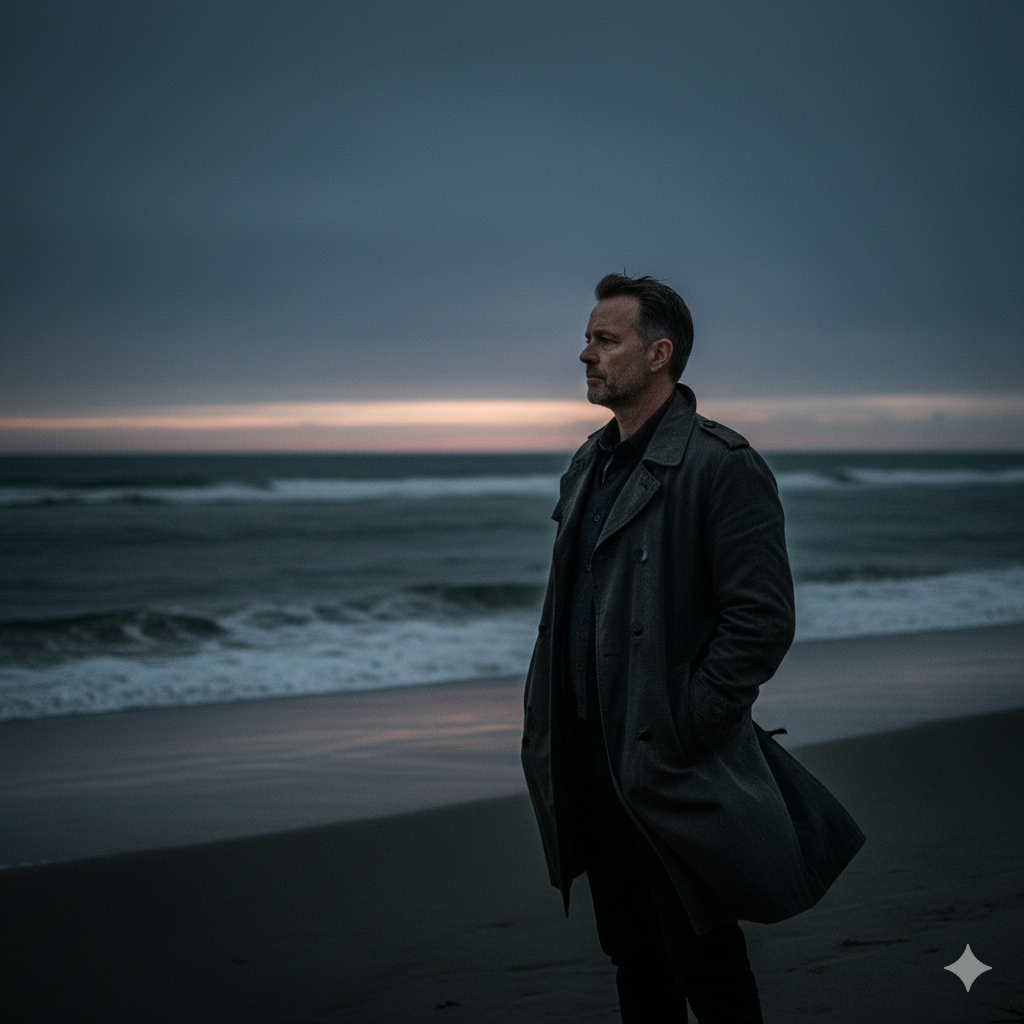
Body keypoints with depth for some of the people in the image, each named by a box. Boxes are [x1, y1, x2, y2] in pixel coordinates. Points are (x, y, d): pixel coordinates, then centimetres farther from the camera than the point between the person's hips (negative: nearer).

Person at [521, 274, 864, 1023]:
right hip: (594, 766, 8)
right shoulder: (590, 467, 13)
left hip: (672, 778, -8)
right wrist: (548, 724, 11)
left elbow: (762, 621, -18)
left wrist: (681, 732, -18)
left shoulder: (722, 467, -14)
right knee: (634, 962, 17)